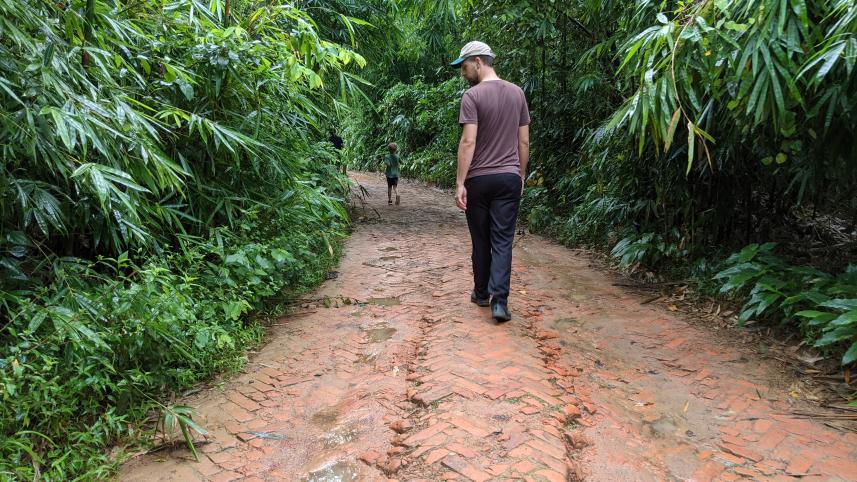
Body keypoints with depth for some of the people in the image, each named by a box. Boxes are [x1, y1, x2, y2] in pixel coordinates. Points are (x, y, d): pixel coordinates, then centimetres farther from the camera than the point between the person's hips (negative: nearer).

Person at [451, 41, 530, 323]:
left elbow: (468, 142, -15)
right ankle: (499, 300, -8)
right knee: (503, 241, 1)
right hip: (510, 177, 3)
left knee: (481, 239, 11)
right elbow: (524, 141, 10)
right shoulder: (517, 93, 9)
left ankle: (482, 293, 24)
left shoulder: (473, 96, -7)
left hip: (479, 179, -3)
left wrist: (460, 183, -14)